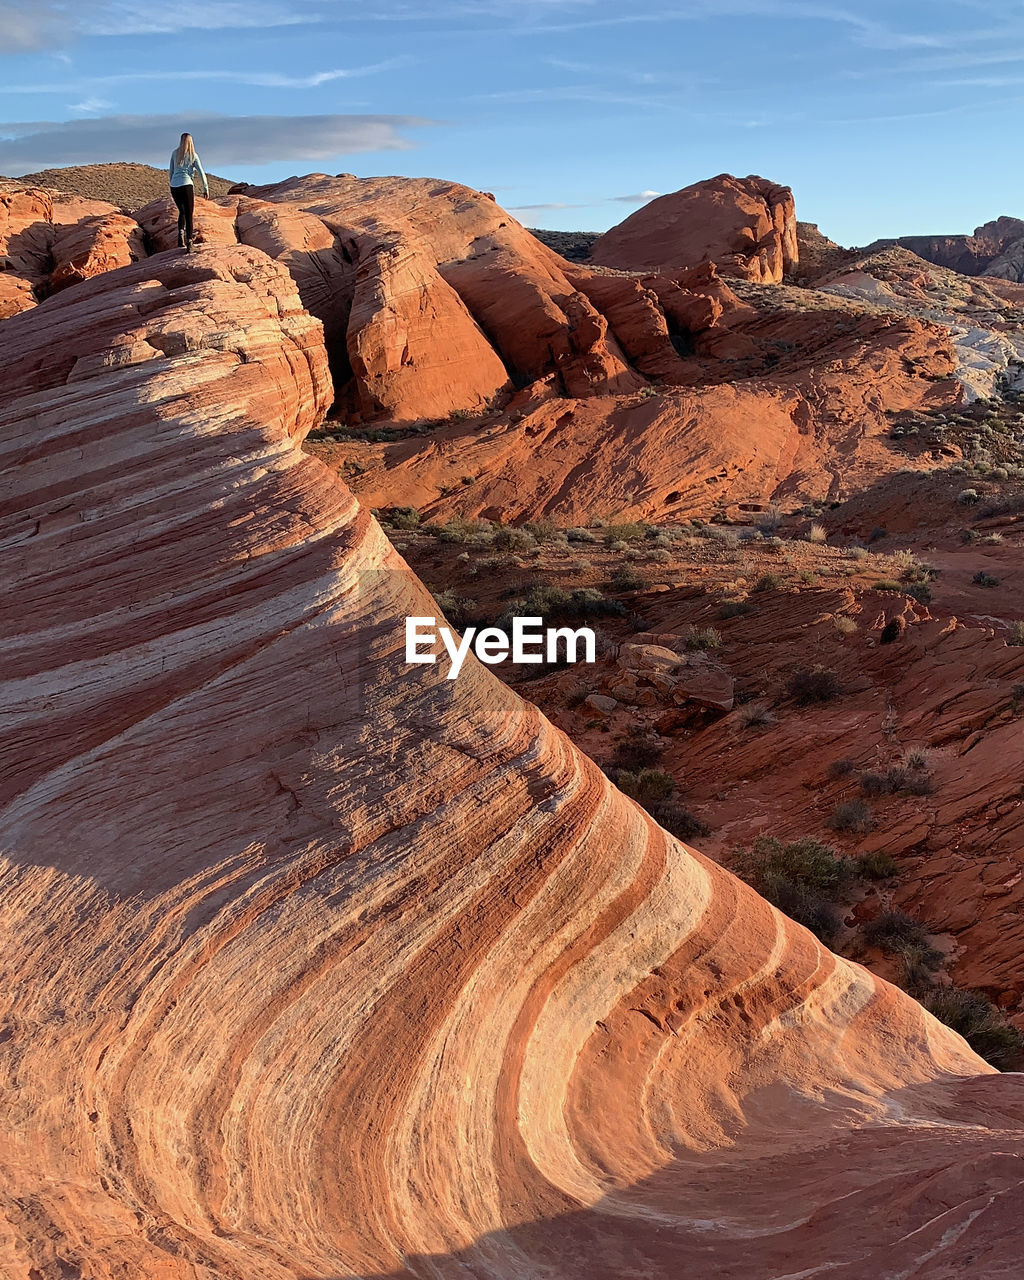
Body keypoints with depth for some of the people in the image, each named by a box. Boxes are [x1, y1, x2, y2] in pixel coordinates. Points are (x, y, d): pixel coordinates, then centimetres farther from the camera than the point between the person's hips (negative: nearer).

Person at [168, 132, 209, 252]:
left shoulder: (175, 153, 11)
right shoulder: (193, 155, 3)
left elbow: (171, 171, 14)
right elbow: (201, 173, 0)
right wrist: (206, 189, 4)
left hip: (174, 186, 3)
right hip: (187, 185, -3)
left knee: (182, 212, 20)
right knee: (189, 214, 0)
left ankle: (181, 235, 1)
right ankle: (189, 241, -9)